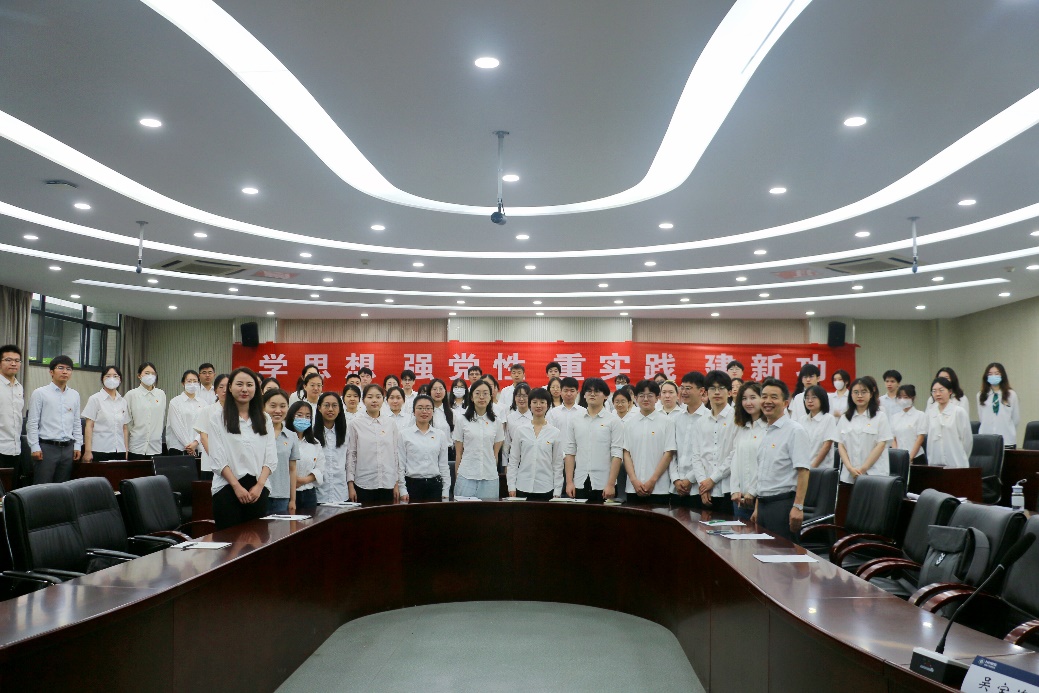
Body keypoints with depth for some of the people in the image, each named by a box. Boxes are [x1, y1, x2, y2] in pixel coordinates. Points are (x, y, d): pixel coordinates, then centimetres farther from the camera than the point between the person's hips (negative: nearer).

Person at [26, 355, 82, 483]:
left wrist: (77, 446, 9)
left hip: (68, 448, 4)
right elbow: (32, 423, -3)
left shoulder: (75, 395, 12)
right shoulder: (40, 393, -1)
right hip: (46, 447, -4)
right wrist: (35, 447, -8)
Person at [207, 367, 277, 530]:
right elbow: (218, 458, -3)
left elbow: (271, 458, 7)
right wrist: (237, 486, -11)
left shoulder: (264, 419, 13)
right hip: (227, 488, -3)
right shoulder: (218, 418, 3)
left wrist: (259, 485, -7)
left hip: (258, 488, 3)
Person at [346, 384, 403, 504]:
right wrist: (350, 484, -3)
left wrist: (397, 483, 6)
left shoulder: (391, 424, 7)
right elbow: (350, 455, 1)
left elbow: (397, 453, 9)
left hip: (387, 484, 2)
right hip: (363, 485, -2)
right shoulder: (356, 425, 0)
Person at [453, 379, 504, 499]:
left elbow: (495, 453, 12)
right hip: (466, 476, -1)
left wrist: (492, 472, 9)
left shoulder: (496, 423, 8)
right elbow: (458, 454, 6)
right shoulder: (462, 422, 4)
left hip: (489, 477, 1)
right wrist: (457, 478, 5)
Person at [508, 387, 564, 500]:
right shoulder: (521, 431, 5)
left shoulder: (555, 433, 3)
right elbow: (513, 460, 7)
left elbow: (558, 464, 5)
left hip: (546, 489, -1)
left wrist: (557, 491, 1)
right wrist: (511, 486, 1)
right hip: (523, 488, 1)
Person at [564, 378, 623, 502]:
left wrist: (611, 484, -12)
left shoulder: (613, 421, 0)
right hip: (580, 484, 3)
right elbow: (569, 453, 8)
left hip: (604, 486, -3)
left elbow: (617, 455, -5)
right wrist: (569, 482, 1)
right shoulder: (575, 421, 10)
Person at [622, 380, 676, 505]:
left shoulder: (667, 422, 0)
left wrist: (652, 481, -9)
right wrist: (634, 481, -6)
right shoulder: (629, 424, 9)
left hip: (659, 489, -2)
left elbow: (668, 453, -3)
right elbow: (626, 453, 6)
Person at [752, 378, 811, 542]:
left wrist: (798, 507, -23)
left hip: (783, 503, -8)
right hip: (764, 504, 8)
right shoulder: (766, 433, 16)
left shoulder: (795, 430, -9)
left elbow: (803, 471, -17)